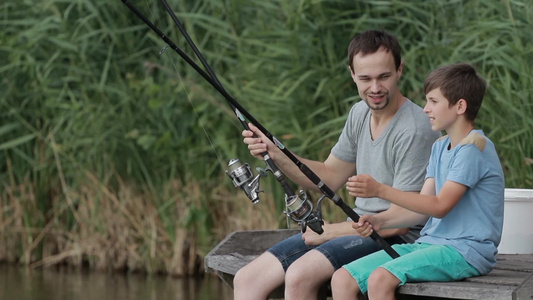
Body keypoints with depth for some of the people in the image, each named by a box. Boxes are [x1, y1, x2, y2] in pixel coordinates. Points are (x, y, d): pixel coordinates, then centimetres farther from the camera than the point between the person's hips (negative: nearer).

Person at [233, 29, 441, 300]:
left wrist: (330, 231, -9)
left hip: (395, 241, -9)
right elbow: (329, 177, 17)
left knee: (300, 275, -33)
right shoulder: (360, 114, 9)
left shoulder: (414, 131, -19)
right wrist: (276, 154, 1)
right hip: (359, 229, 9)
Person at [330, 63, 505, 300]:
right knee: (342, 279, -6)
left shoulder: (474, 147, -12)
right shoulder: (440, 147, 19)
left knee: (380, 279, -31)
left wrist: (380, 190, -23)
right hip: (430, 243, 9)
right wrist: (380, 221, -5)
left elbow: (440, 206, -19)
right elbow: (423, 207, 13)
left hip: (467, 251, -9)